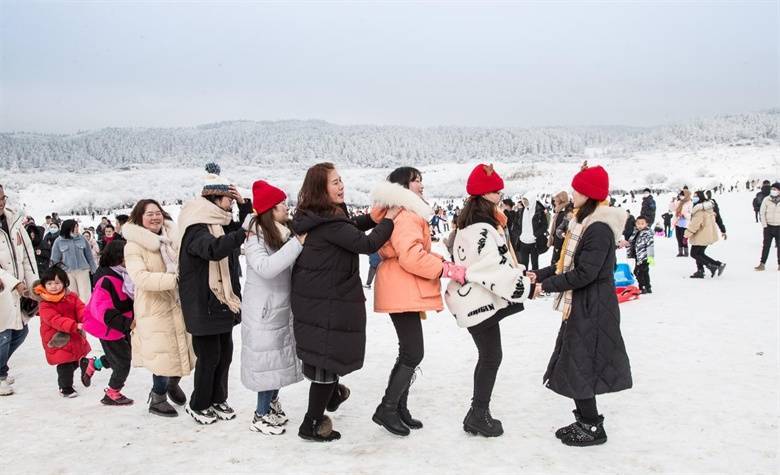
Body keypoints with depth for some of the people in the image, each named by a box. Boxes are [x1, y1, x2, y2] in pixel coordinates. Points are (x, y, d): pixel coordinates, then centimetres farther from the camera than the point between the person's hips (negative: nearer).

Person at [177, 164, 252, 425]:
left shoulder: (222, 224, 11)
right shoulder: (196, 229, -18)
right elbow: (214, 248, -38)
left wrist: (244, 204, 6)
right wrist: (243, 232, -44)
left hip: (224, 301, 9)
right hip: (203, 304, -9)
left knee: (225, 353, 14)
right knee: (209, 355, -1)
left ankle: (218, 400, 29)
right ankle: (198, 405, 16)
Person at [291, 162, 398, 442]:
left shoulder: (312, 217, 7)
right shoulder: (329, 222, -24)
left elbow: (345, 231, 21)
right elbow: (367, 244, -24)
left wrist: (371, 219, 7)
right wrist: (388, 220, -10)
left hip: (312, 299, 10)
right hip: (328, 304, -9)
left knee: (323, 354, 27)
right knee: (329, 358, 3)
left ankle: (332, 394, 48)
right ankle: (313, 424, 13)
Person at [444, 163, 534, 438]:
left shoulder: (473, 224, 14)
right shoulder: (481, 229, -21)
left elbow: (498, 262, 21)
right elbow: (494, 268, -25)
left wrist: (520, 276, 12)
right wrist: (526, 289, -18)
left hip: (475, 299, 10)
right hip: (480, 302, -10)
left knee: (488, 356, 16)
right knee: (490, 357, 1)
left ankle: (478, 413, 25)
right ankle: (479, 415, 11)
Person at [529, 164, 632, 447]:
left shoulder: (599, 228, -20)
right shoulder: (585, 222, 12)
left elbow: (584, 273, -24)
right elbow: (568, 264, 17)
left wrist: (548, 285, -17)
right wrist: (540, 275, 9)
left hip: (592, 309, -10)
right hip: (581, 306, 10)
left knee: (579, 366, -2)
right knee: (575, 364, 16)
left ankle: (592, 427, 11)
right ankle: (586, 419, 28)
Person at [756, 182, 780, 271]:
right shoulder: (766, 200, -3)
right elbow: (762, 213, -1)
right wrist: (764, 225, -6)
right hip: (768, 227, 0)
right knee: (766, 245, 2)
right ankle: (762, 264, 4)